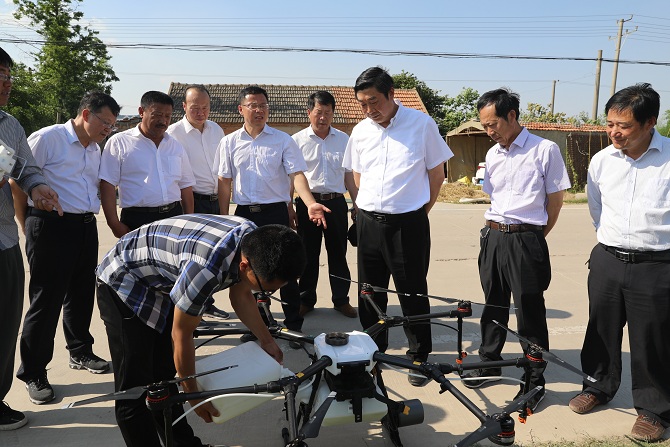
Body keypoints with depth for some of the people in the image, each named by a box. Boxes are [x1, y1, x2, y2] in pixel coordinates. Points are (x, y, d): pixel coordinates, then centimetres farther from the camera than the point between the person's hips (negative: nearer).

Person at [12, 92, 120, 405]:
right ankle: (33, 374, 13)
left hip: (86, 227, 7)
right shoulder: (47, 138, -8)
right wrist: (29, 228, -4)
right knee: (46, 300, -1)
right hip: (52, 227, -7)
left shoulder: (95, 149, 14)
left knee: (82, 294, 16)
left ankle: (80, 353, 34)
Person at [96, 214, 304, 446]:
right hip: (122, 284, -7)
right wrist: (193, 394, -10)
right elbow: (181, 336, -24)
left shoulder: (255, 240, -16)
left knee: (164, 377, 15)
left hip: (161, 285, 8)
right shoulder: (206, 267, -39)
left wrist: (267, 341, 3)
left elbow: (241, 296, 4)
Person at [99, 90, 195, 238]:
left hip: (174, 215, 4)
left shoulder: (176, 147, 16)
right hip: (137, 220, -4)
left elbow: (186, 186, 17)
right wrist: (114, 224, -10)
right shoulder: (119, 142, 2)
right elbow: (107, 184, -3)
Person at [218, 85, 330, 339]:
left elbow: (296, 174, -8)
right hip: (244, 213, 3)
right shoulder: (230, 142, 6)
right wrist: (224, 217, 3)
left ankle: (293, 325, 13)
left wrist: (310, 203, -24)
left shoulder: (283, 140, 0)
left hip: (276, 212, -2)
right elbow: (225, 181, 8)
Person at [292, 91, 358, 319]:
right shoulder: (298, 140, 1)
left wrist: (357, 204, 11)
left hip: (336, 202, 2)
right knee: (308, 254, 8)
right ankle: (306, 299, 21)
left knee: (338, 253, 8)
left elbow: (349, 175, 13)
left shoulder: (343, 139, 7)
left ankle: (341, 299, 21)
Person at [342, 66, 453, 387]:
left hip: (408, 224, -4)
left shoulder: (422, 124, -6)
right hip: (368, 222, 4)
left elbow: (437, 173, 1)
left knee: (413, 292, 4)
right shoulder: (360, 131, 6)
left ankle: (419, 356, 22)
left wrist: (420, 210, 2)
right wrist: (373, 206, 10)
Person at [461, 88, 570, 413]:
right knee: (493, 305, 16)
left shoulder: (545, 150, -7)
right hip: (493, 237, 6)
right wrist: (495, 231, 11)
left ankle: (535, 381, 15)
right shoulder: (492, 155, 12)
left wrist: (533, 237, 1)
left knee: (529, 312, 1)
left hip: (525, 240, -6)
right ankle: (489, 365, 31)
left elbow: (555, 199, -4)